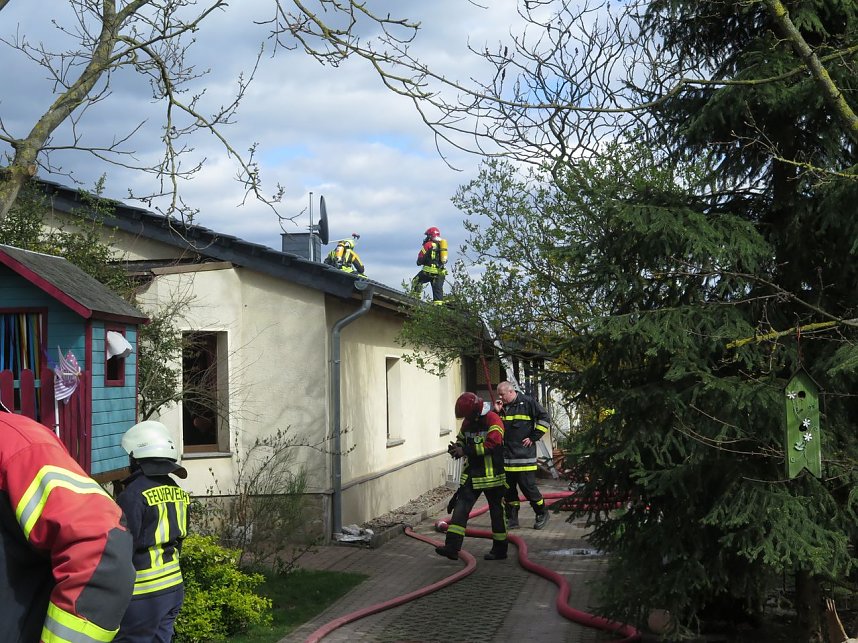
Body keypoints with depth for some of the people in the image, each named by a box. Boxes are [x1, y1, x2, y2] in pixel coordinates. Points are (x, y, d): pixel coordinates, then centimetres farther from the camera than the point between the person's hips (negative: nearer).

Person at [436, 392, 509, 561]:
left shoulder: (493, 420, -15)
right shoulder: (468, 422, 10)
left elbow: (490, 445, -24)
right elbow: (462, 439, 22)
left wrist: (465, 450, -23)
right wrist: (456, 447, -3)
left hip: (492, 474, -7)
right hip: (472, 473, 7)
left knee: (496, 510, 6)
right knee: (461, 507, -5)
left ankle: (500, 550, 18)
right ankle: (452, 547, -9)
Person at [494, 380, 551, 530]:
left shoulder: (528, 402, -6)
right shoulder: (501, 407, 12)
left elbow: (545, 418, -6)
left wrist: (533, 437, -8)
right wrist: (497, 412, -3)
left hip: (524, 454, -6)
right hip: (505, 454, 6)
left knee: (528, 486, -4)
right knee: (508, 488, 8)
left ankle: (543, 513, 13)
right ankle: (512, 519, 16)